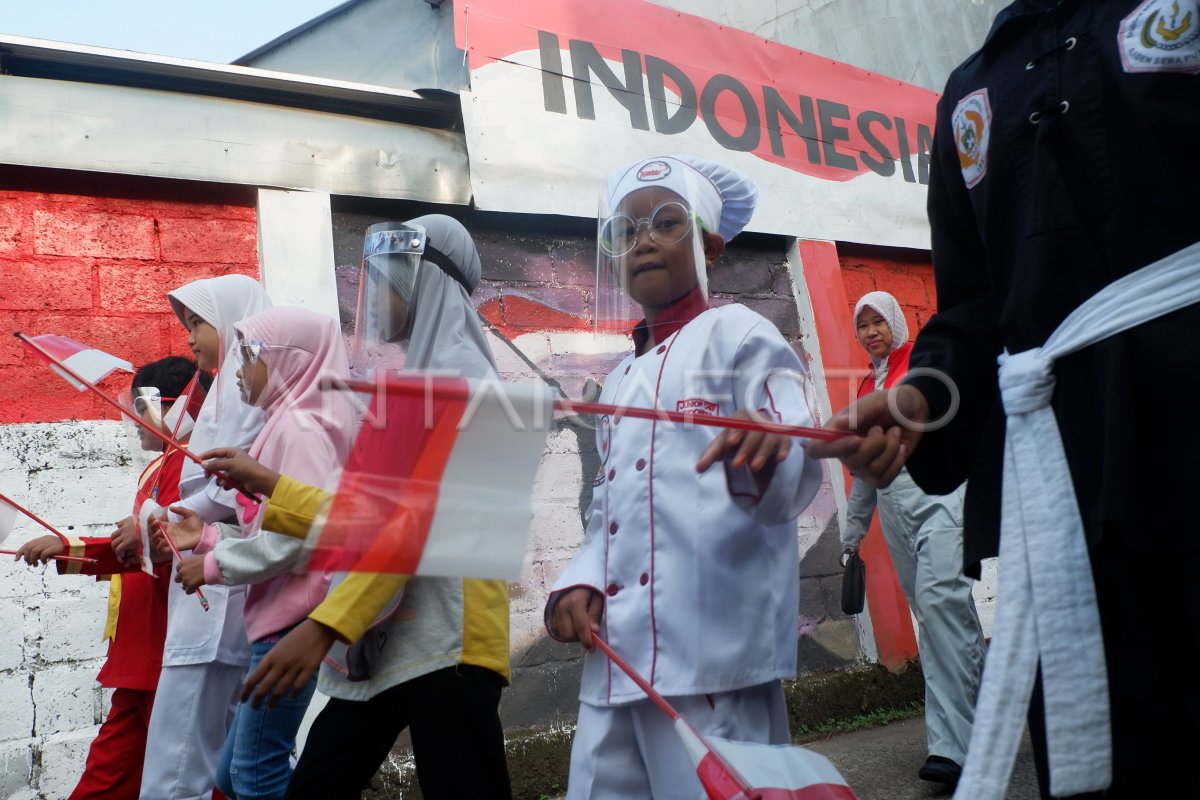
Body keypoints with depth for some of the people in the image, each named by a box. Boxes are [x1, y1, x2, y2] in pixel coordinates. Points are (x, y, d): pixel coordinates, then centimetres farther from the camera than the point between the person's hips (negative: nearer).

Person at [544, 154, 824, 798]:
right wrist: (579, 583, 4)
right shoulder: (620, 382, 19)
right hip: (618, 657, 7)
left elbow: (796, 478, -11)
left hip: (713, 657, -6)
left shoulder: (737, 334, -1)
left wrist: (763, 457, -34)